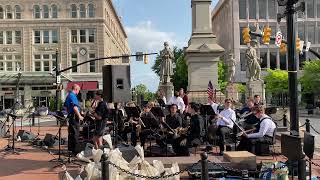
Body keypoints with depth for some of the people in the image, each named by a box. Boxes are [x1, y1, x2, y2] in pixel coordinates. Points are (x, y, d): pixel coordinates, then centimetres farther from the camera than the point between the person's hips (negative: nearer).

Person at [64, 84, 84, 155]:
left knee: (71, 132, 16)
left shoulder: (68, 95, 16)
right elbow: (75, 107, -23)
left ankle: (70, 148, 24)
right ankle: (75, 149, -4)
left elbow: (66, 106, 24)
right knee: (75, 133, -7)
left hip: (70, 115, 11)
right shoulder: (73, 96, -16)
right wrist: (79, 116, -20)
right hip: (74, 116, -10)